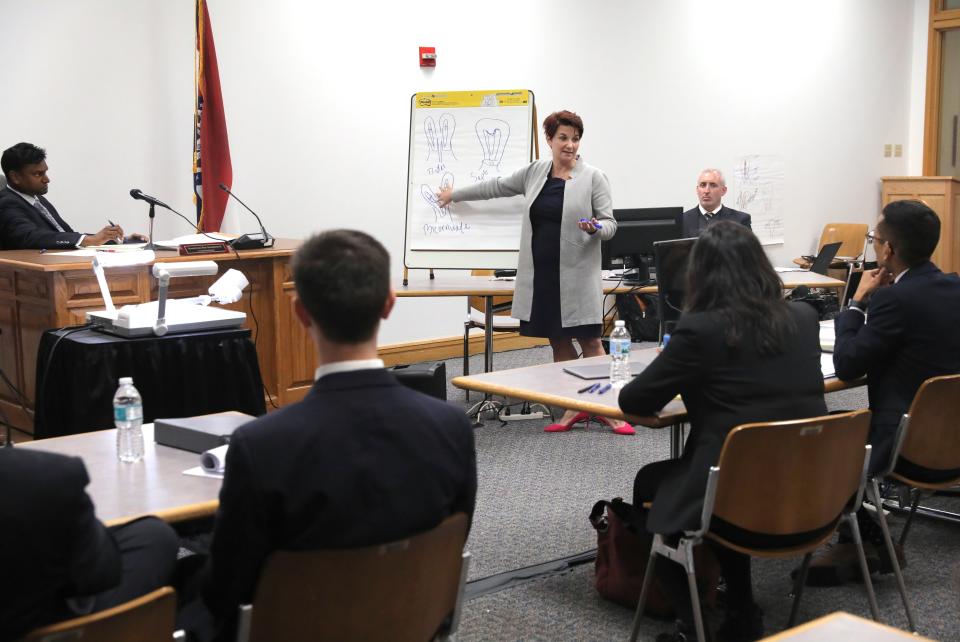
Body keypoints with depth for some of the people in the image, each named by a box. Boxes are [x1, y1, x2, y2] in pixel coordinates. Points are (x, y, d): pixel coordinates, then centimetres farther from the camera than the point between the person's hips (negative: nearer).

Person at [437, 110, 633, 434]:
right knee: (558, 341, 8)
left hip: (576, 275, -5)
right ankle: (575, 408, 16)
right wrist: (455, 194, 31)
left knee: (589, 340, -6)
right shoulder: (535, 171, 10)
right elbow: (498, 186, 22)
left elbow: (610, 223, -3)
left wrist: (595, 228, -26)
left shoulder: (594, 178, -3)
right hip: (540, 274, 5)